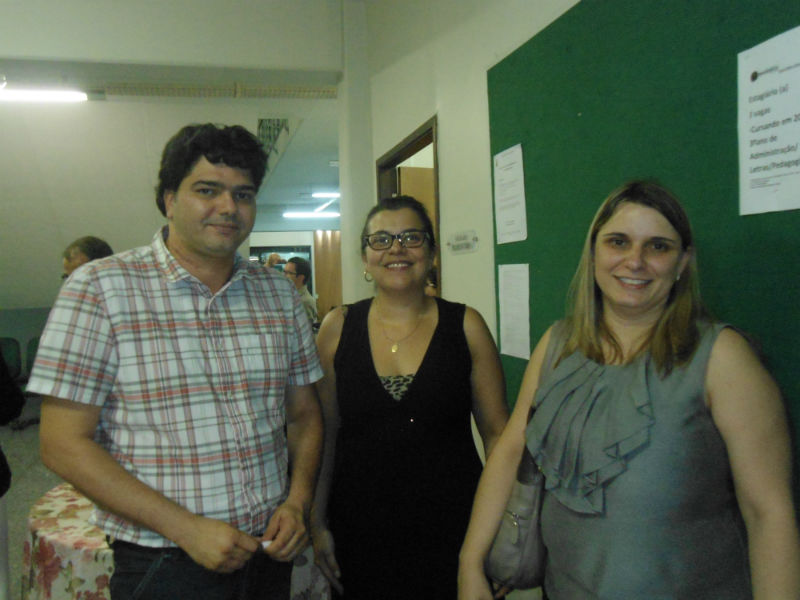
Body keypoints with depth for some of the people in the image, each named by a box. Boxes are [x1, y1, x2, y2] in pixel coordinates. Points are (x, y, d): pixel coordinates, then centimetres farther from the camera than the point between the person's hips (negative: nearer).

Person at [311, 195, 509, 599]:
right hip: (360, 532, 1)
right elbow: (324, 433, 4)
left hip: (452, 531, 0)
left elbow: (497, 433, 0)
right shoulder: (337, 328, -2)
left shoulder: (466, 326, -4)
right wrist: (317, 523, 5)